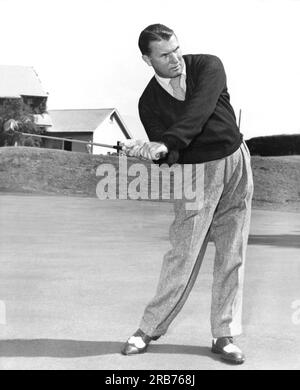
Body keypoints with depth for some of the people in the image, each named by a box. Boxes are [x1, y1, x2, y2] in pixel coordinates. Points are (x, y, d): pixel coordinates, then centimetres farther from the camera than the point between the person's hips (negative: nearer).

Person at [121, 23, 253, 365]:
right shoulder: (149, 102, -4)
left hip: (236, 162, 1)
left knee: (232, 253, 2)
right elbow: (168, 157, -12)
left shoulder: (208, 67, -6)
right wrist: (154, 153, -36)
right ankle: (149, 328, 8)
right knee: (183, 253, -6)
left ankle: (224, 336, 11)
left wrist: (165, 144, -38)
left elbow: (199, 110, -26)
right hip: (195, 171, -1)